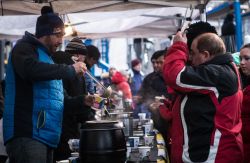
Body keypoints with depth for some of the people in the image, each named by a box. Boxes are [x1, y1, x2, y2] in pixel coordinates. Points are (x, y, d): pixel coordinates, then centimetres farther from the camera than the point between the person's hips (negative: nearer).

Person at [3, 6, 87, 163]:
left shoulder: (47, 56, 26)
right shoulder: (25, 48, -2)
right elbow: (31, 69, -27)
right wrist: (70, 70, -20)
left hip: (46, 136, 9)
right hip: (27, 135, -9)